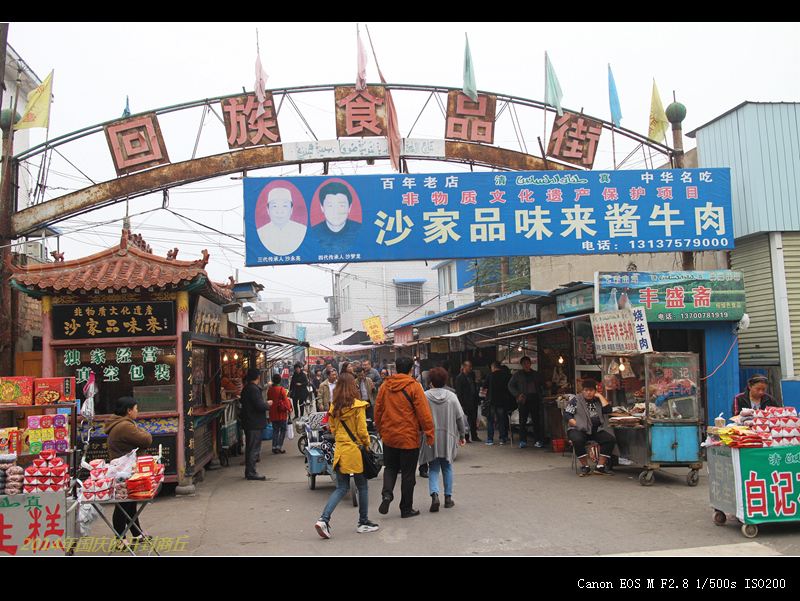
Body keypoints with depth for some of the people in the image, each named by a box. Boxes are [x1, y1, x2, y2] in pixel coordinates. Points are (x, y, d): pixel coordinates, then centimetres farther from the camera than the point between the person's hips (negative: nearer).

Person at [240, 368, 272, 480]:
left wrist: (265, 404, 18)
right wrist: (268, 404, -4)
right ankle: (251, 472, -2)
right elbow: (260, 406, -24)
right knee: (254, 448, -4)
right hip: (255, 423, -10)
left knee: (249, 447, 16)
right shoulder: (254, 389, -18)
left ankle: (249, 471, 23)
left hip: (248, 422, 10)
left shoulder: (246, 388, 12)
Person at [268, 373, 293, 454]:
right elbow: (285, 400, -12)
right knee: (282, 430, 7)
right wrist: (289, 409, -2)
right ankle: (279, 446, 2)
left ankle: (274, 447, 11)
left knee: (275, 430, 14)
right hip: (281, 414, -5)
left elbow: (268, 400, 10)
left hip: (272, 413, 5)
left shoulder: (269, 390, 1)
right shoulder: (281, 389, -13)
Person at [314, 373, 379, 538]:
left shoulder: (334, 407, 2)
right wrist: (367, 445, 3)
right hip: (355, 451, -5)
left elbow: (332, 429, 9)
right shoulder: (358, 406, -13)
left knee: (341, 488, 12)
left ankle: (324, 519, -3)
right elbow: (362, 431, -12)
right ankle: (363, 522, 22)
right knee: (362, 487, 12)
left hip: (340, 450, 5)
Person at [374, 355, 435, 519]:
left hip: (389, 436, 4)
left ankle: (387, 493, -4)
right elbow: (423, 412, -12)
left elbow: (378, 410, 9)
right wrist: (429, 432, -5)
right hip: (409, 437, -4)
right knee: (408, 473, 7)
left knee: (390, 467, 20)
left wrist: (380, 430, 21)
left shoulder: (385, 386, 2)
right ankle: (406, 508, 14)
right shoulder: (413, 386, -11)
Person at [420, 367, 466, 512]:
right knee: (447, 468, 16)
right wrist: (462, 435, 14)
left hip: (431, 439, -2)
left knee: (433, 469, 6)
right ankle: (448, 497, 20)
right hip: (448, 438, 2)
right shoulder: (452, 396, -2)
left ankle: (434, 494, -13)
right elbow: (460, 417, 2)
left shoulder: (425, 396, -8)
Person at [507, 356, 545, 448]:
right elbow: (510, 385, 8)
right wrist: (517, 394, -5)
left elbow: (541, 385, 21)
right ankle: (523, 441, 2)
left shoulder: (536, 374, 15)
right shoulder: (517, 374, 8)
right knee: (523, 421, -4)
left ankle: (539, 440, 3)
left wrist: (540, 395, 5)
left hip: (534, 399, 2)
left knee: (537, 420, -2)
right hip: (523, 400, -2)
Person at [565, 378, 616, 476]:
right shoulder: (575, 399, 8)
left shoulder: (598, 400, 17)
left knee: (610, 439, -22)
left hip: (597, 429, 4)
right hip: (580, 429, -4)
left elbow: (608, 409, -1)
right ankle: (585, 466, -18)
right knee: (577, 440, -36)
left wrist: (600, 396, 4)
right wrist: (577, 424, -14)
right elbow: (567, 414, 0)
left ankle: (600, 466, -16)